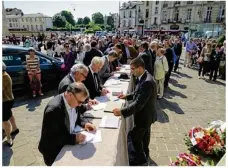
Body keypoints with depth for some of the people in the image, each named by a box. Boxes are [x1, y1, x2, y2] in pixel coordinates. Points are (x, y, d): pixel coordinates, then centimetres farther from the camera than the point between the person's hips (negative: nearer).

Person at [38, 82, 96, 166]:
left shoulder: (73, 101, -8)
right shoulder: (53, 109, -30)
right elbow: (51, 138, -26)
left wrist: (84, 124, -9)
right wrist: (74, 138, -30)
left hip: (70, 139, 7)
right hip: (55, 151, -7)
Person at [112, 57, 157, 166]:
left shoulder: (147, 82, -34)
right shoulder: (144, 77, -3)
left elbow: (139, 104, -36)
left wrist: (122, 112, -37)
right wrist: (127, 96, 1)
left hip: (145, 115, -9)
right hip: (146, 113, 9)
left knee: (135, 135, 8)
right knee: (144, 134, 26)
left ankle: (140, 158, 30)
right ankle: (144, 152, 49)